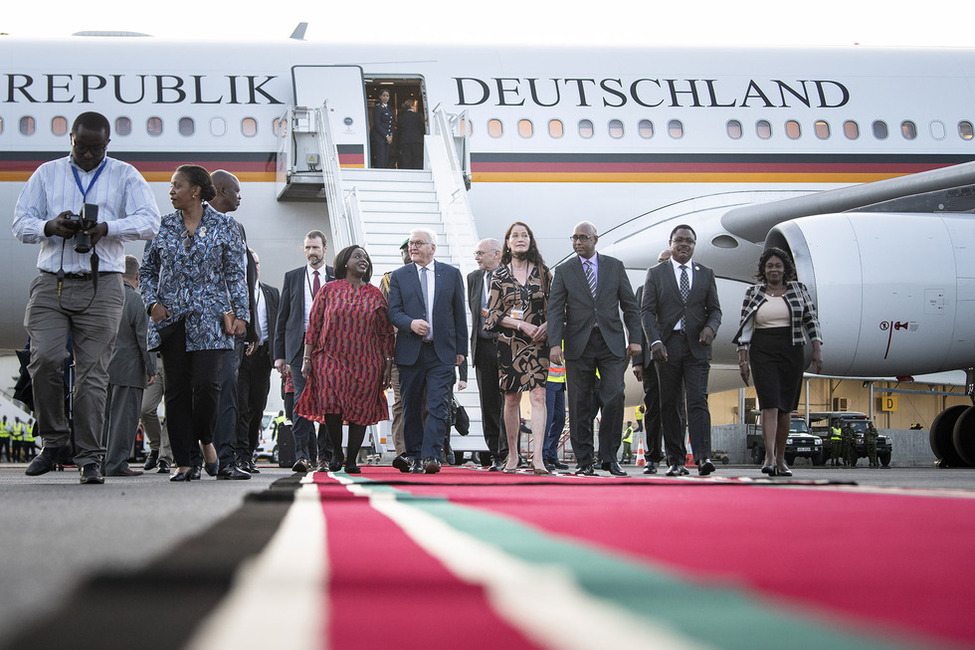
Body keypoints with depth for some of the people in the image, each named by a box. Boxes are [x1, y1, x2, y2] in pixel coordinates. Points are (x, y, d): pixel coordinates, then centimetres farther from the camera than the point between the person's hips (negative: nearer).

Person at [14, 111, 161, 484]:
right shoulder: (47, 174, 15)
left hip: (101, 287, -1)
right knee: (45, 359, -15)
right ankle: (53, 440, 4)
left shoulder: (125, 176, 11)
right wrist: (49, 227, -12)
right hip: (51, 284, 1)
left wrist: (107, 228, -18)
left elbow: (150, 222, -2)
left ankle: (89, 460, 0)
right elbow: (20, 223, 10)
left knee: (93, 372, -4)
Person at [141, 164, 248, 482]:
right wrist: (153, 302, 0)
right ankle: (183, 461, 3)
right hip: (171, 318, 3)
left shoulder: (223, 226, 3)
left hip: (208, 319, -3)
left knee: (207, 384, -13)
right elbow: (148, 269, 16)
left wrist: (239, 313, -3)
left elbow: (236, 273, 4)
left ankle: (205, 441, 13)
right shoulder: (163, 227, 10)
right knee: (176, 390, 0)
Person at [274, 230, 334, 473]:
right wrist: (279, 354, 5)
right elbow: (282, 318, 12)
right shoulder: (292, 277, 12)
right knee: (302, 400, -11)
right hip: (299, 345, 0)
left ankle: (324, 457, 6)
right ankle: (302, 455, -14)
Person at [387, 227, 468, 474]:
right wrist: (410, 323, -18)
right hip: (410, 351, 1)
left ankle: (431, 456, -16)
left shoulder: (452, 274, 9)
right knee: (411, 408, 5)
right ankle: (415, 458, 14)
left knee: (438, 406, -12)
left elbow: (459, 313, 10)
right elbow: (393, 312, 3)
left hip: (442, 352, -1)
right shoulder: (399, 276, 9)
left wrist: (461, 349, 6)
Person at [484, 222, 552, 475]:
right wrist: (522, 325, -10)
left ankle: (537, 458, -21)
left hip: (538, 342, -1)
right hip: (509, 343, 1)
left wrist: (546, 326, -9)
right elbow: (494, 313, 2)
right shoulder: (500, 275, 7)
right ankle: (512, 455, 17)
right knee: (511, 399, 5)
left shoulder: (542, 272, 8)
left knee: (538, 395, -14)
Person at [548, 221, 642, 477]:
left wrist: (634, 338, 1)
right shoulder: (563, 271, 6)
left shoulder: (614, 266, 9)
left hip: (611, 342, 0)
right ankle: (584, 462, 7)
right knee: (579, 405, 0)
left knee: (614, 398, -10)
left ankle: (609, 457, 1)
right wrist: (555, 343, -12)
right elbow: (555, 310, 0)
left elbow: (629, 305, 10)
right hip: (578, 345, 0)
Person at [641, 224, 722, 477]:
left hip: (697, 345, 0)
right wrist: (655, 341, -13)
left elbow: (715, 309, 12)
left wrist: (710, 327, -10)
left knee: (698, 401, -12)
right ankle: (675, 461, 7)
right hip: (667, 346, 0)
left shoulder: (706, 274, 12)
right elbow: (647, 311, 1)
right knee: (669, 405, 2)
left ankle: (703, 458, -22)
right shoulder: (655, 273, 7)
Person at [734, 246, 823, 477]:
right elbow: (745, 328, 6)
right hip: (762, 352, -1)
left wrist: (818, 351, -4)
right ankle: (769, 457, -24)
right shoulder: (753, 293, 7)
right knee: (769, 403, -14)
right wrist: (743, 359, 0)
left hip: (792, 352, 1)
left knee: (785, 407, 5)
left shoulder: (799, 290, 7)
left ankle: (780, 459, 15)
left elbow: (811, 322, 6)